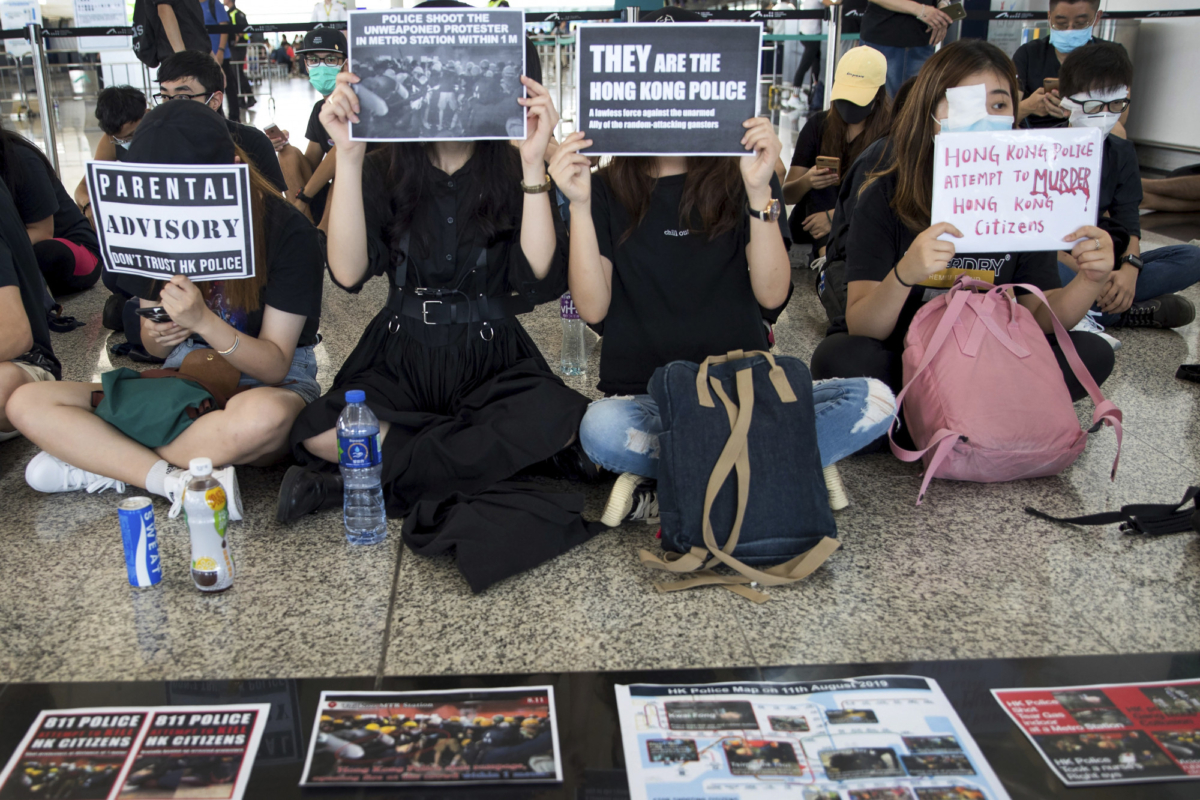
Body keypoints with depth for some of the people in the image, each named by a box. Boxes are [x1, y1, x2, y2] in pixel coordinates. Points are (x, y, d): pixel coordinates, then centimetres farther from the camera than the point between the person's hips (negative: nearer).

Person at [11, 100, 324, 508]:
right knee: (27, 402, -13)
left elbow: (274, 366, -16)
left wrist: (203, 320, -32)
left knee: (264, 415, -43)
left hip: (270, 383, -4)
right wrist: (158, 336, -15)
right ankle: (182, 482, -26)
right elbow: (158, 350, 10)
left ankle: (98, 462, -18)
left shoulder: (288, 231, -15)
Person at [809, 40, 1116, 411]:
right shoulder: (885, 197, -13)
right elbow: (860, 329, -21)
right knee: (838, 357, -33)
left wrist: (1090, 281, -24)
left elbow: (1039, 319, -4)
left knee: (1092, 352, -17)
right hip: (896, 363, -2)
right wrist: (903, 275, -41)